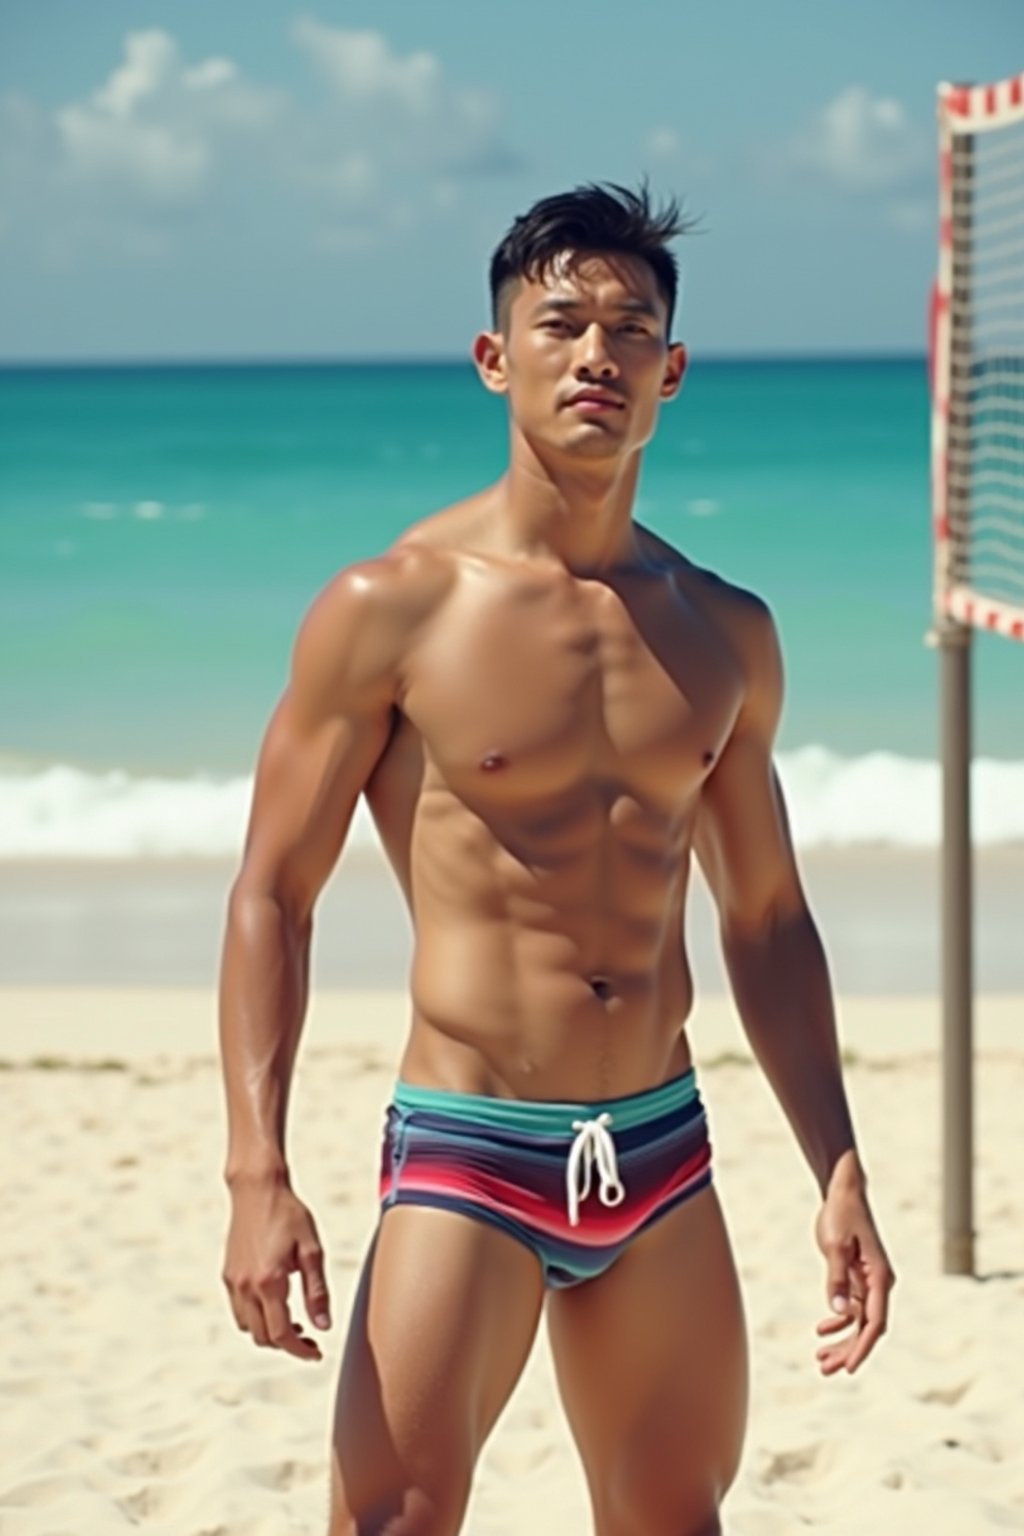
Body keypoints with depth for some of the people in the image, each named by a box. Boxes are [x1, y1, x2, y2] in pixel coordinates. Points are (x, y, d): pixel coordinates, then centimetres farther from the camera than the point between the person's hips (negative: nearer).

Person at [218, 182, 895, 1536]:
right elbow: (273, 895, -5)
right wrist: (258, 1176, -15)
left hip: (661, 1155, 5)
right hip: (466, 1152, -5)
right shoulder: (393, 609, -6)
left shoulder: (725, 636, 8)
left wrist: (840, 1175, 10)